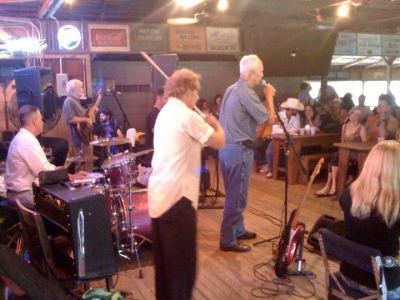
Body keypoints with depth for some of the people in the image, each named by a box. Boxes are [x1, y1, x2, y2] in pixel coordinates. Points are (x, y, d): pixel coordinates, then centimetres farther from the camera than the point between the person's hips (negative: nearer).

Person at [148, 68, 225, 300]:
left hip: (158, 195, 10)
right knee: (183, 263, 1)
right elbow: (219, 142, -10)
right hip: (177, 197, -10)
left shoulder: (165, 114, 15)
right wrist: (215, 124, 8)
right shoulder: (187, 115, -14)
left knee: (165, 260, 19)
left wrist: (204, 126, 13)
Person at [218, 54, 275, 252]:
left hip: (227, 147, 10)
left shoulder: (231, 90, 12)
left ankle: (238, 230, 33)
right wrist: (269, 97, -2)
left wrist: (264, 97, 15)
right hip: (239, 150, -10)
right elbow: (267, 119, -14)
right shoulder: (246, 93, -18)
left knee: (234, 194, 19)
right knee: (237, 196, -2)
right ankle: (228, 240, 6)